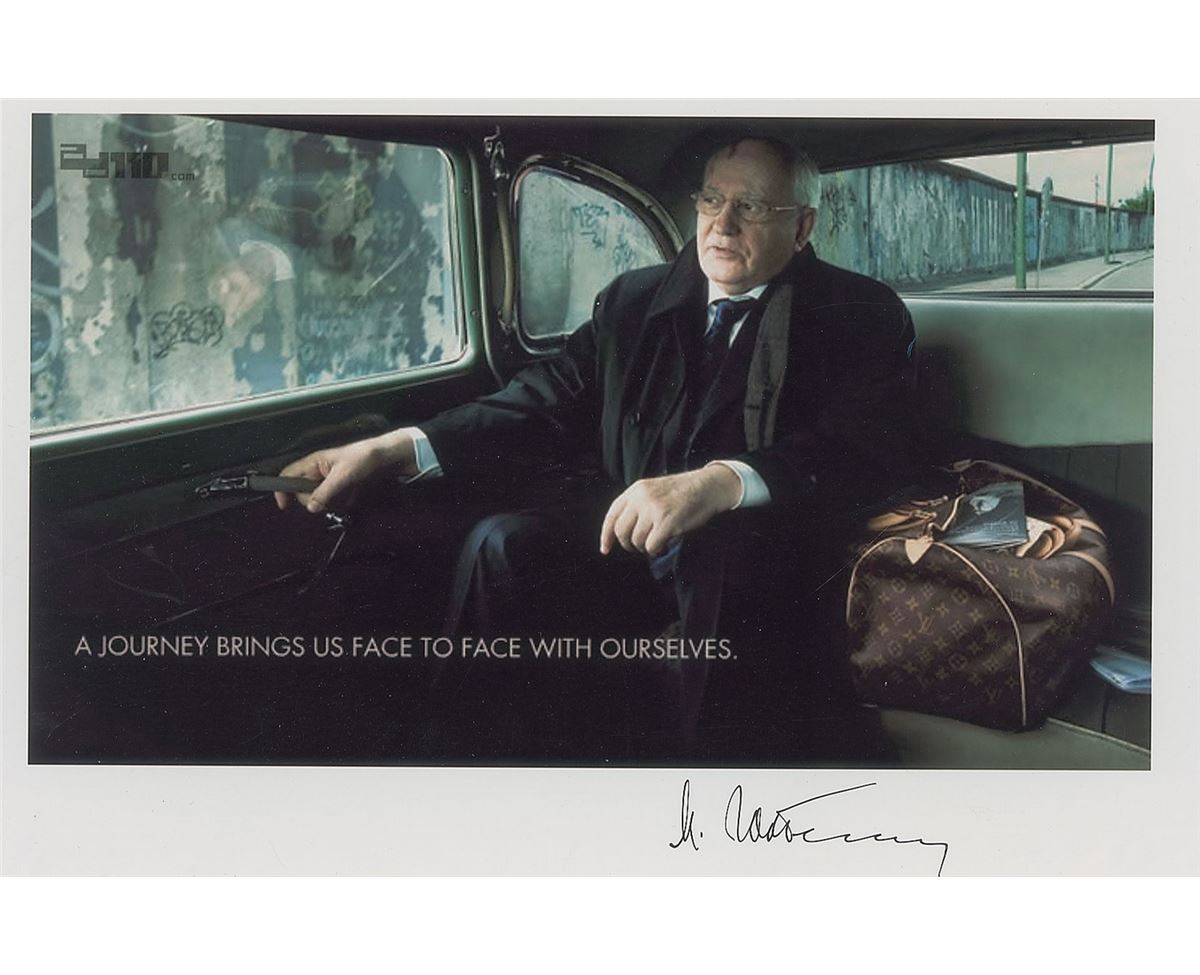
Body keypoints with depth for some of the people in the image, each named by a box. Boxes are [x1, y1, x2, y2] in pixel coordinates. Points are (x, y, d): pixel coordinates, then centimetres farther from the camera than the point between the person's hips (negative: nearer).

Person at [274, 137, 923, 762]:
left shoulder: (861, 318, -2)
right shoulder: (634, 301, 13)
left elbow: (876, 444, -18)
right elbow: (549, 402, 8)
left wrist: (719, 482, -37)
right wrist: (397, 448, -10)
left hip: (757, 566, -4)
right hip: (634, 543, 5)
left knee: (719, 555, -36)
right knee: (503, 543, -17)